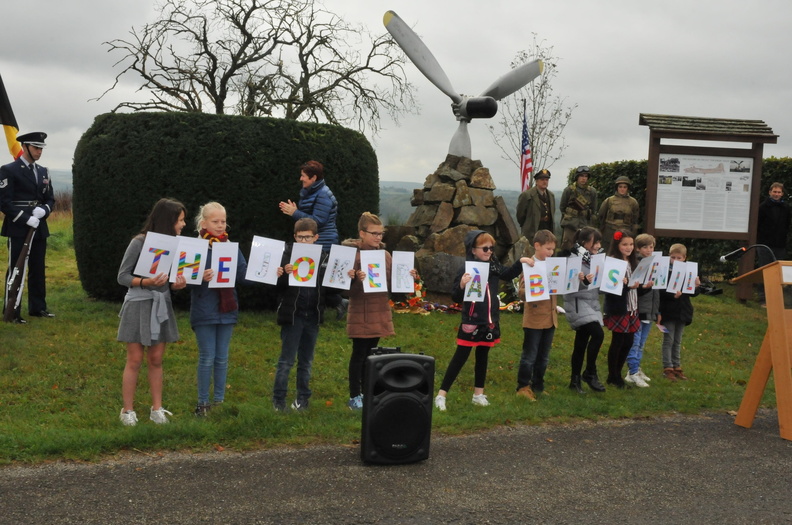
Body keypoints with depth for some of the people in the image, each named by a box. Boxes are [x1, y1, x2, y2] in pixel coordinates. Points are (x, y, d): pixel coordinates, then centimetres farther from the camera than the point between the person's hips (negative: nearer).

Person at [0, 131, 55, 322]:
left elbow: (50, 199, 16)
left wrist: (43, 210, -6)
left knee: (38, 270, 11)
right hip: (18, 229, -6)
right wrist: (26, 218, -18)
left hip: (39, 229, 6)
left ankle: (38, 307, 21)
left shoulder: (43, 172, 14)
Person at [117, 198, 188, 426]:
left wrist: (177, 284, -10)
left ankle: (157, 409, 17)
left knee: (156, 360, 10)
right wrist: (146, 282, -26)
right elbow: (122, 276, -10)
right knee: (134, 361, 2)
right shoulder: (140, 242, -13)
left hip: (161, 306, 5)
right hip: (139, 305, -5)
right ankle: (128, 411, 13)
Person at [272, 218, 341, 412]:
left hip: (313, 316, 3)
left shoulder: (323, 258, 6)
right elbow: (277, 285, -11)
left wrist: (336, 301, -2)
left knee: (306, 361, 13)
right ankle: (278, 399, 11)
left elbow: (330, 287, 13)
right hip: (292, 315, -3)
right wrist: (284, 274, -29)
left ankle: (302, 399, 22)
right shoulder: (288, 256, -5)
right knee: (286, 360, 1)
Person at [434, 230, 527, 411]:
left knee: (483, 356, 16)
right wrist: (461, 285, -37)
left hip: (490, 321, 6)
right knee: (460, 357, -2)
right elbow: (456, 298, -17)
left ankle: (478, 394, 28)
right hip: (471, 321, -6)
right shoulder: (466, 270, -17)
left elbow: (508, 275, 23)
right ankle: (441, 395, 5)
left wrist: (520, 263, 8)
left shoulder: (493, 267, 1)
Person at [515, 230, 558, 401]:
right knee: (530, 356, 2)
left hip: (550, 318, 7)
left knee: (543, 357, 15)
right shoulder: (529, 266, -12)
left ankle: (537, 386, 25)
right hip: (534, 318, -7)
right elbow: (522, 292, -16)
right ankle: (523, 387, 11)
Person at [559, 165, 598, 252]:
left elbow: (593, 210, 15)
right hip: (570, 225, -2)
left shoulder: (592, 191, 6)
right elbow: (562, 207, 8)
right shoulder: (569, 190, -1)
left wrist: (588, 220, 13)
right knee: (567, 248, -8)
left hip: (585, 225, 2)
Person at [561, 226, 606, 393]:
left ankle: (575, 380, 17)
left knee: (581, 342, 10)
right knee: (598, 334, -20)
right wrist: (583, 281, -34)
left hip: (592, 303, 8)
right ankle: (590, 373, -6)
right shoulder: (574, 258, -12)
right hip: (578, 303, -8)